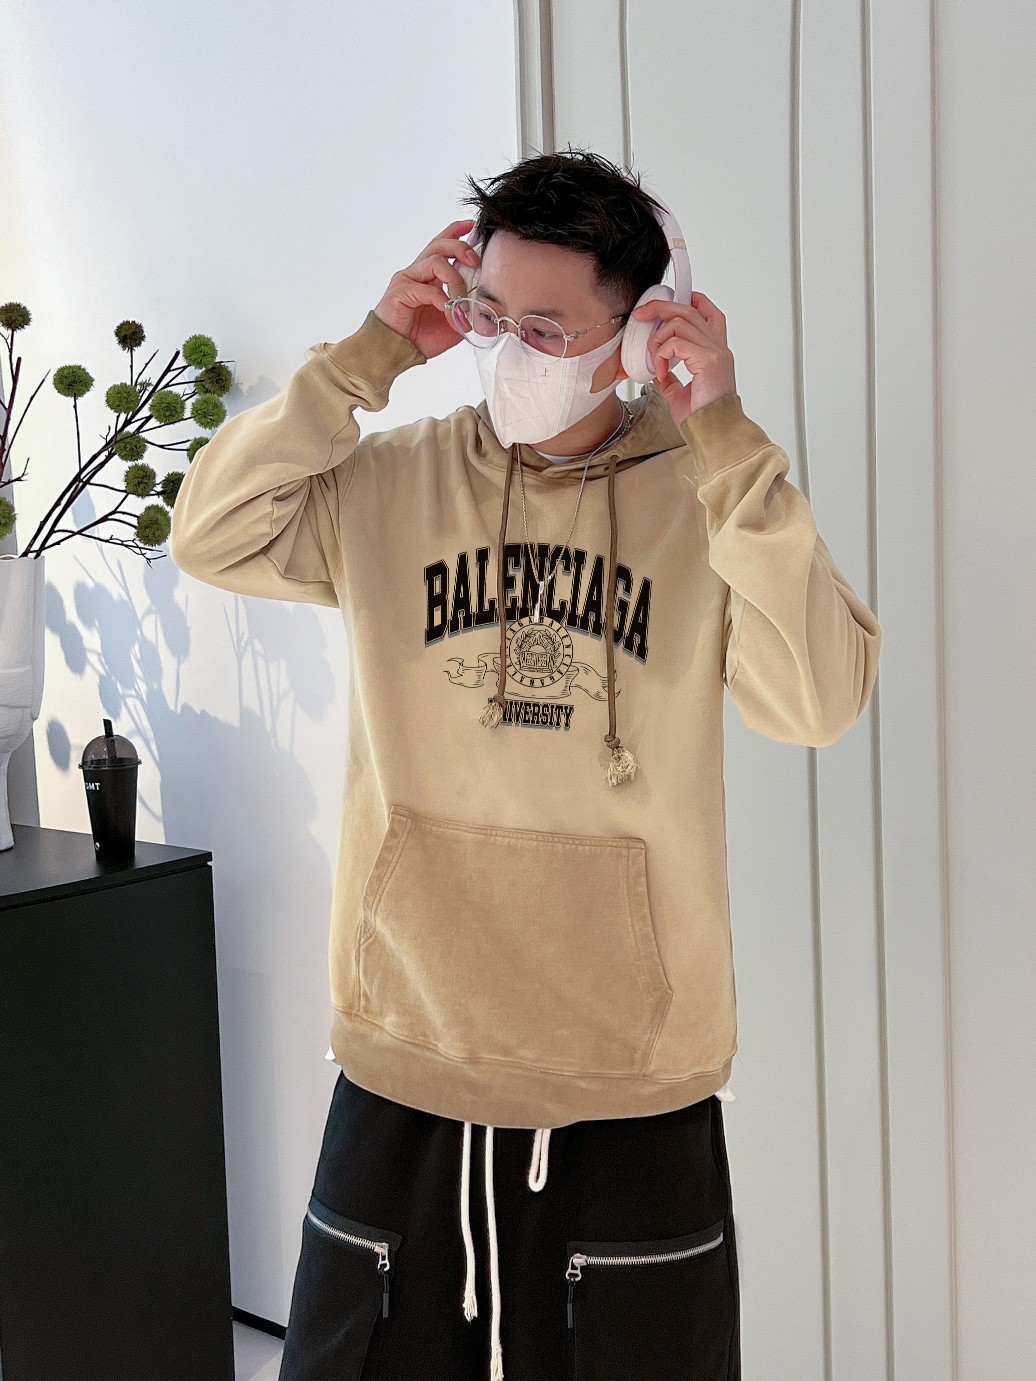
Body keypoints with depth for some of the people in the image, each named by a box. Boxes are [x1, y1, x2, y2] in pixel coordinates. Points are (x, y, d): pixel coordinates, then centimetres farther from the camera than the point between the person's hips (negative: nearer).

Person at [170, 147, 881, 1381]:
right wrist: (370, 355, -11)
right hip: (405, 1063, 2)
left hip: (633, 1089, -1)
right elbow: (208, 537, -9)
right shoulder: (392, 482, 2)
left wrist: (723, 438, -20)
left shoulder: (702, 497, -4)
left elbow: (819, 702, -16)